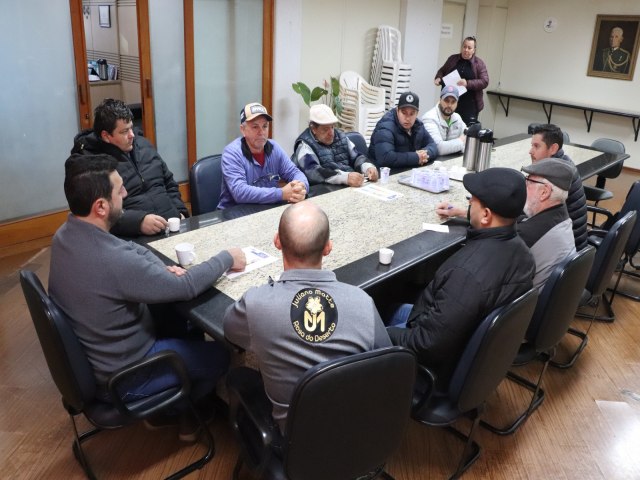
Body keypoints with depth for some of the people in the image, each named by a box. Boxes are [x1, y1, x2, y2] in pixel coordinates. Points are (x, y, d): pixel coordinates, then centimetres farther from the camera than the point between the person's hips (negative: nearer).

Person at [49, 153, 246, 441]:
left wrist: (162, 268, -12)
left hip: (89, 354, 8)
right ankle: (183, 413, 34)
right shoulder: (113, 260, -38)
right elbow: (186, 288, -26)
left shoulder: (66, 234, -9)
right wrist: (226, 259, -11)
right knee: (219, 355, 8)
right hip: (121, 377, -8)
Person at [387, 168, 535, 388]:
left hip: (445, 362, -8)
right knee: (401, 310, 28)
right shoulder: (519, 248, -12)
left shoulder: (469, 271, -41)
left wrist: (385, 336, -18)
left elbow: (429, 344, -35)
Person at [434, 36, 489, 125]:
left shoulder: (479, 63, 2)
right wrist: (438, 78, -3)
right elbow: (442, 71, 21)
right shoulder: (453, 59, 10)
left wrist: (468, 83, -19)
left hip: (470, 105, -2)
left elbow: (484, 82, -5)